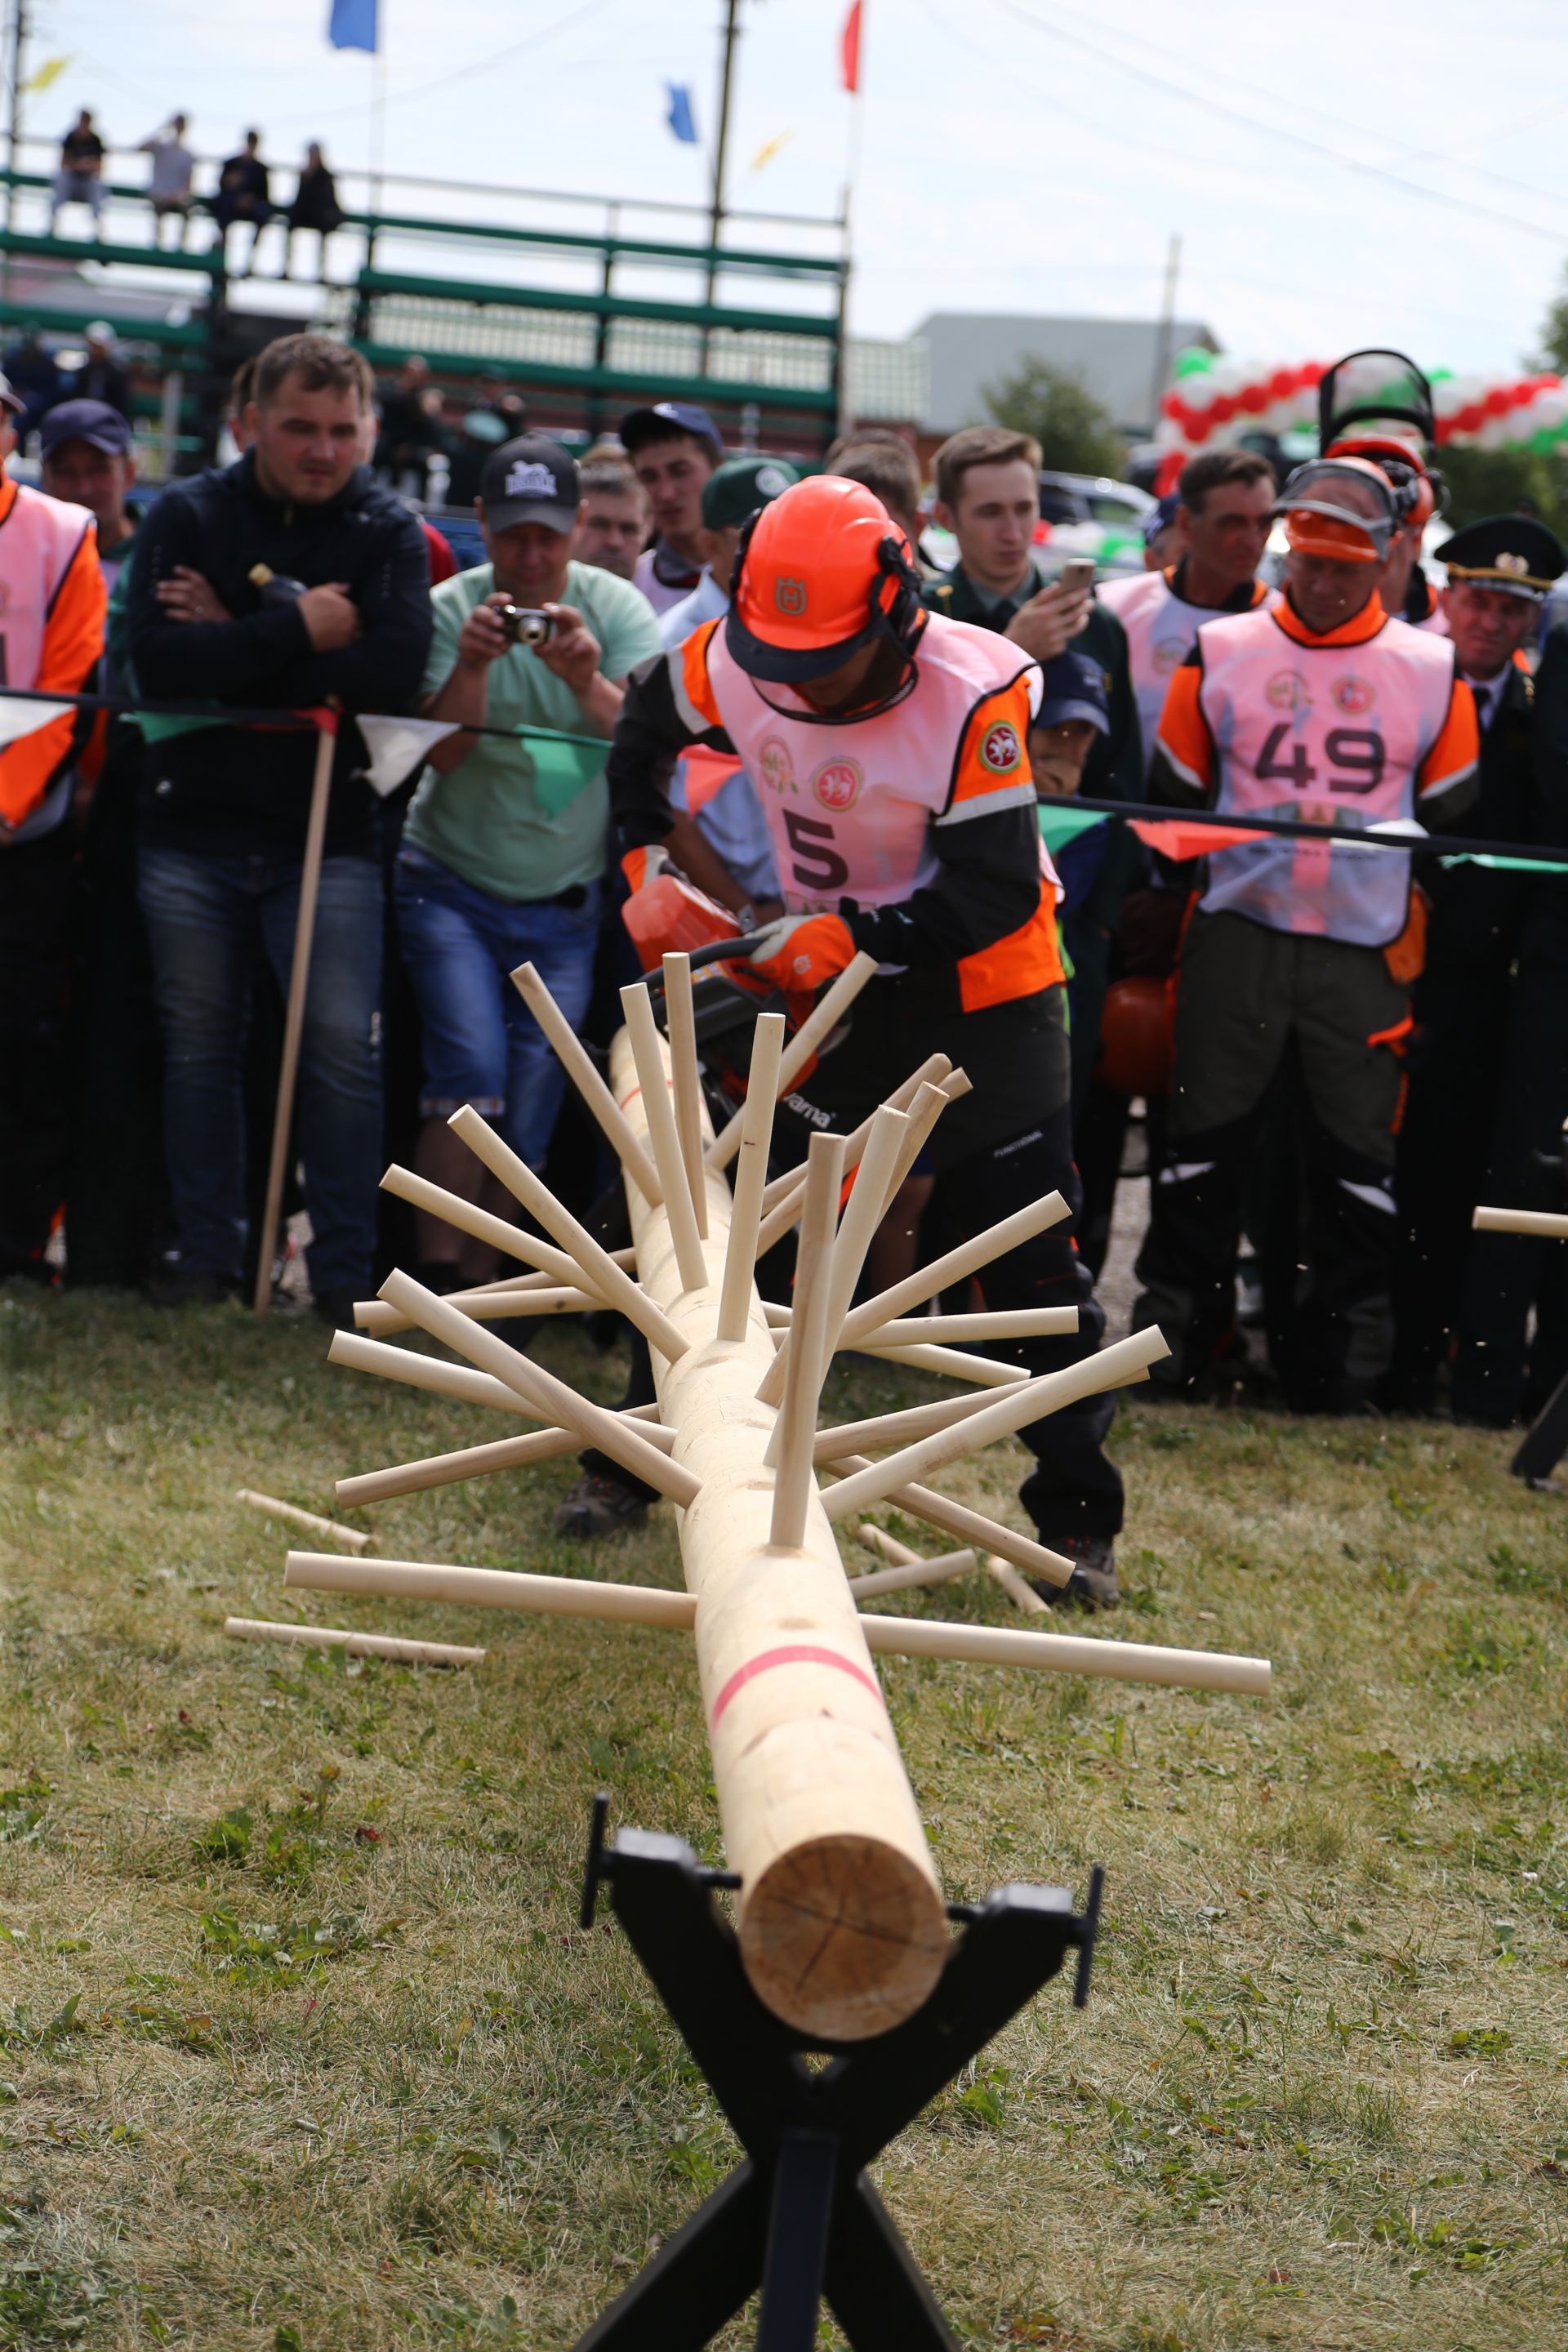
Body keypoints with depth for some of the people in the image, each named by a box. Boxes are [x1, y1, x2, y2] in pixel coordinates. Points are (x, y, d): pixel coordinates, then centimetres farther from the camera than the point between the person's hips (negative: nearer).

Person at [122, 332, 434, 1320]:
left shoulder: (390, 532, 0)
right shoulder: (188, 516, 1)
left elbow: (395, 668, -17)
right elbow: (153, 657, -14)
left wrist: (235, 646, -15)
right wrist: (296, 630, -17)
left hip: (330, 832, -1)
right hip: (194, 827, 2)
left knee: (344, 1049, -6)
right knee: (199, 1045, 10)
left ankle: (346, 1271, 3)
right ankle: (208, 1256, 20)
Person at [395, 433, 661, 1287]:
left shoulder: (615, 608, -3)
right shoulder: (451, 608, -5)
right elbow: (443, 752, -15)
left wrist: (588, 680, -35)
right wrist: (471, 663, -31)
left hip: (566, 904, 2)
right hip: (452, 886, -2)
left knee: (532, 1106, 0)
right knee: (473, 1072, -19)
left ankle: (485, 1282, 13)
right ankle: (435, 1275, -14)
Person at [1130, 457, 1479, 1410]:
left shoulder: (1432, 672, 5)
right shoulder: (1220, 654, 5)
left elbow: (1453, 819, 9)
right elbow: (1172, 798, 11)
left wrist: (1430, 954, 4)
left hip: (1368, 951, 0)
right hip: (1237, 937, 0)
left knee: (1360, 1159, 1)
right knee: (1204, 1144, 2)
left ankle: (1345, 1358, 11)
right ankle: (1175, 1336, 13)